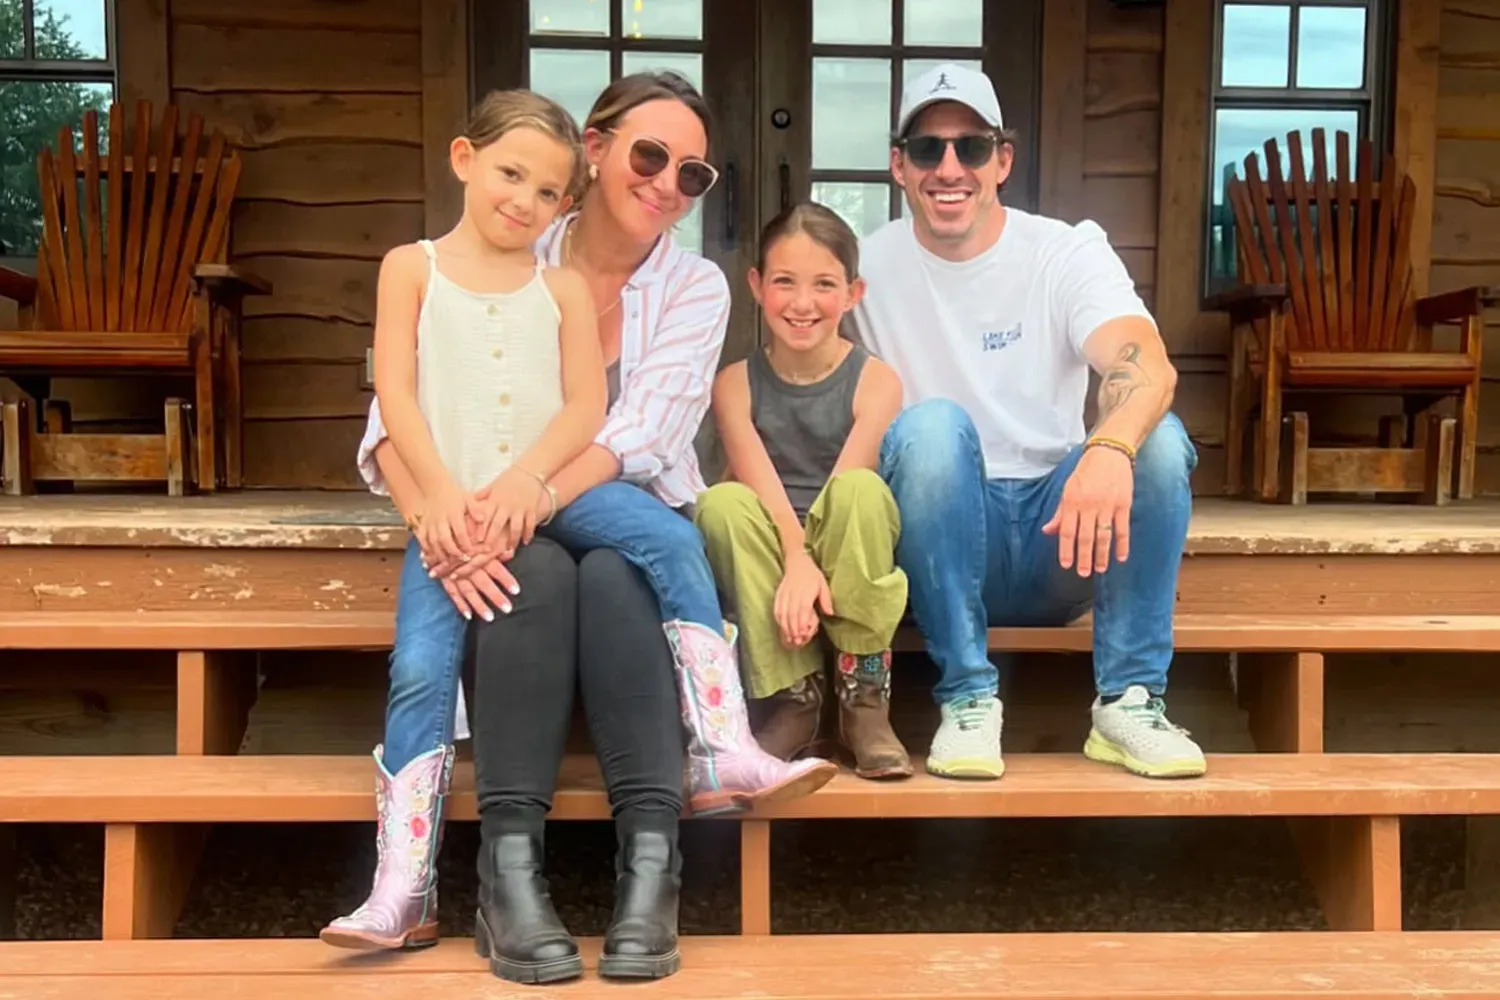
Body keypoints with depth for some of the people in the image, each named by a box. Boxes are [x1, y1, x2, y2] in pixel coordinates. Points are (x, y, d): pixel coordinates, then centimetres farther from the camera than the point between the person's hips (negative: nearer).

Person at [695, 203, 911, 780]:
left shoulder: (874, 382, -4)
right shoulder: (736, 384, 2)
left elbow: (849, 493, -17)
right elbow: (759, 485, -14)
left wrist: (811, 573, -32)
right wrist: (796, 559, -32)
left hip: (850, 565, -1)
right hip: (770, 565, 2)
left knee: (861, 489, -32)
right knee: (721, 502, -29)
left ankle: (864, 697, -19)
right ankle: (795, 697, -18)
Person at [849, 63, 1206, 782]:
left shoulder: (1066, 252, -2)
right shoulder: (867, 268, 2)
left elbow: (1148, 365, -22)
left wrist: (1110, 447, -46)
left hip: (1062, 531, 1)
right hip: (943, 546, 0)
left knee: (1157, 438, -26)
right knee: (934, 424, -30)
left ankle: (1129, 701, -17)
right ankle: (968, 698, -23)